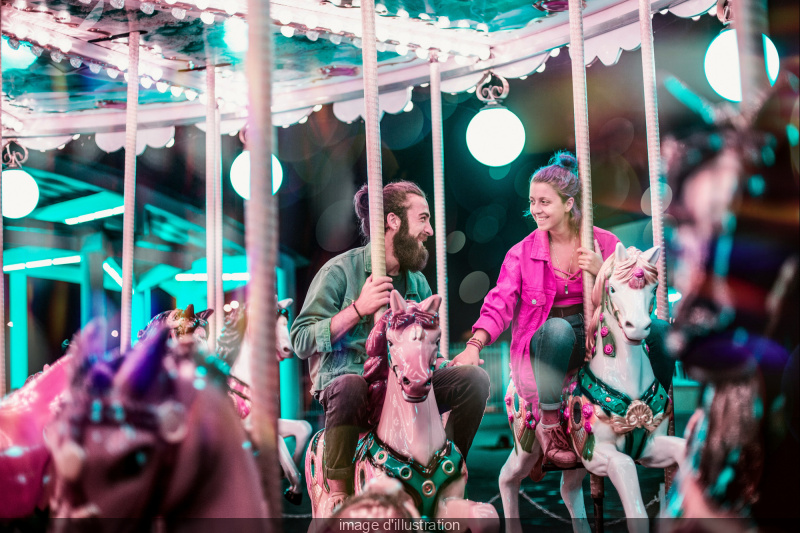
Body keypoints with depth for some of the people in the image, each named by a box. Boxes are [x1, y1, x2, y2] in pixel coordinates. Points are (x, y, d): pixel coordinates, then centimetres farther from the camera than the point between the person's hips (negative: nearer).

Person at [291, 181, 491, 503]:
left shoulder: (417, 282, 13)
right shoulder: (340, 271, -5)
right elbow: (301, 341, -12)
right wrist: (358, 309, -19)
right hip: (344, 378, -5)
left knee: (474, 378, -13)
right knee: (350, 386, -41)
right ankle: (337, 496, -29)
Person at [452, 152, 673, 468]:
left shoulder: (605, 242, 5)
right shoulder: (522, 253, 2)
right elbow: (499, 305, -7)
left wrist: (602, 272, -17)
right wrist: (474, 346, -25)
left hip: (598, 336, 2)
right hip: (546, 346, -2)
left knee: (658, 328, -23)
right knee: (558, 328, -39)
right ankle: (548, 422, -23)